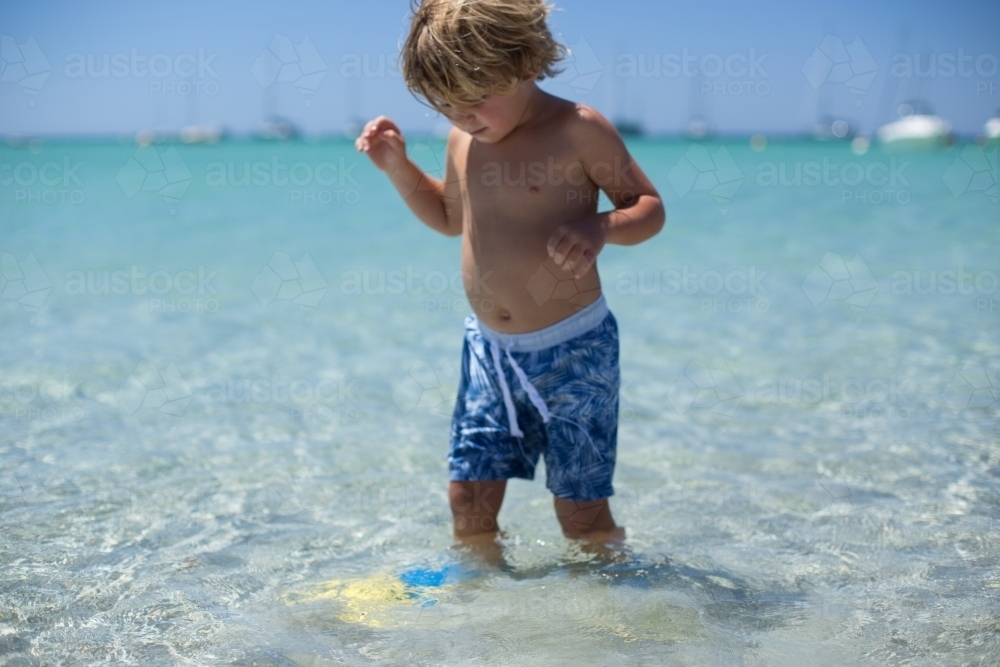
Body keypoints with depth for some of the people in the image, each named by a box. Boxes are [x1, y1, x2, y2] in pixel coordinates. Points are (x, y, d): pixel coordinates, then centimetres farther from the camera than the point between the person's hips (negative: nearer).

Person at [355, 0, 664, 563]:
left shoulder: (578, 130, -12)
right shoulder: (464, 142, 6)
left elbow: (650, 206, -6)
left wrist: (601, 229, -28)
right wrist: (398, 166, 10)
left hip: (572, 348, -5)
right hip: (488, 348, 6)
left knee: (582, 508, 1)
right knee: (469, 498, 5)